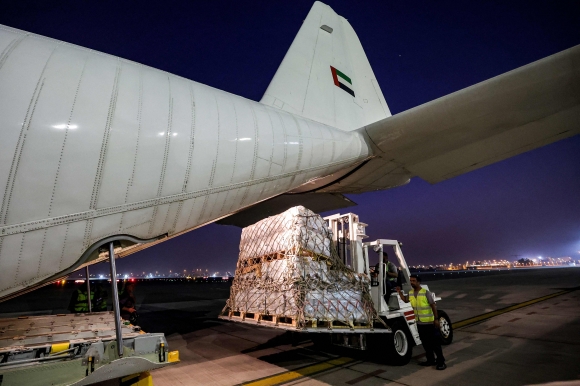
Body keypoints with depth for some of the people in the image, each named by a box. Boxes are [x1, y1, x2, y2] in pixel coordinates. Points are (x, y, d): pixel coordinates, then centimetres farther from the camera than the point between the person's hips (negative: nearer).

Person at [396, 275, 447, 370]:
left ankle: (441, 362, 13)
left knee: (435, 343, 2)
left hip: (429, 322, -6)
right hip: (419, 323, 6)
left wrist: (436, 319, -16)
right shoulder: (411, 293, 2)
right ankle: (430, 360, 29)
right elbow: (405, 300, 19)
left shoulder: (426, 293, -16)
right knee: (425, 343, 16)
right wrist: (399, 292, 2)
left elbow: (433, 306, -14)